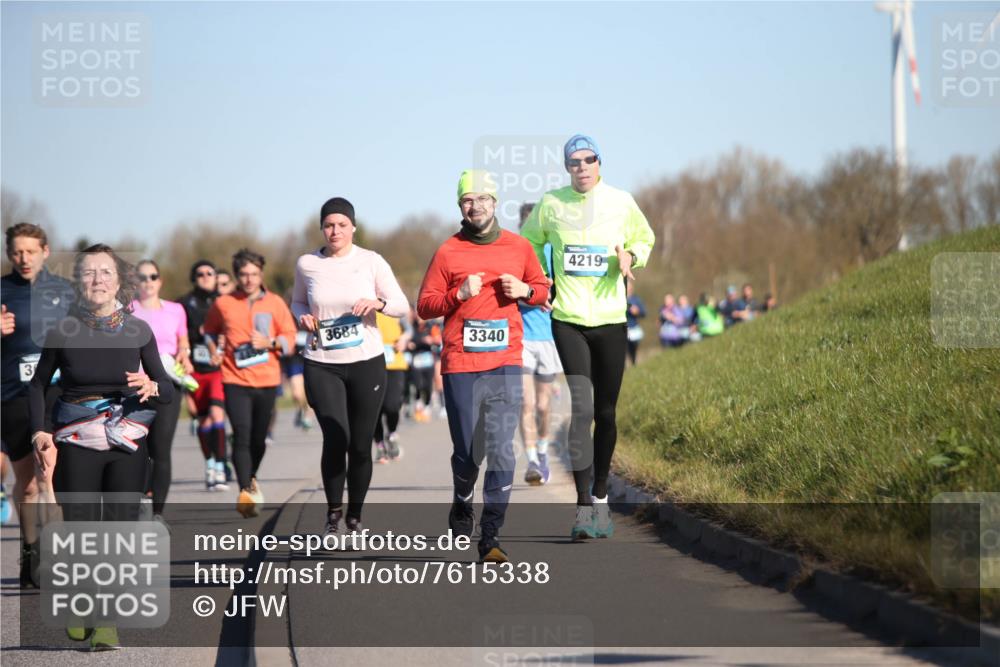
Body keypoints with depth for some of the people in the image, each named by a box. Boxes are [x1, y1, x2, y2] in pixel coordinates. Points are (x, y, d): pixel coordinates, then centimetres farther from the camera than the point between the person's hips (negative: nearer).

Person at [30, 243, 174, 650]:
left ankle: (107, 621, 5)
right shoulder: (63, 331, -3)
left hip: (128, 444, 1)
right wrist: (40, 432, -1)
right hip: (76, 443, -1)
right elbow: (38, 385, 11)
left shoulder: (138, 331, -1)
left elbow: (169, 391, 5)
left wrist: (152, 387, -17)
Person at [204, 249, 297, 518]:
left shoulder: (275, 303, 4)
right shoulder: (223, 304, 3)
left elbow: (290, 336, 4)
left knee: (259, 439, 12)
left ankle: (251, 479, 39)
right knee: (241, 436, -16)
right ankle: (245, 492, -20)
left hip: (267, 380, 2)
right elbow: (209, 332, 19)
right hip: (235, 380, -2)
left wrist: (270, 342, -13)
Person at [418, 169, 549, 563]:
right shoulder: (447, 252, 3)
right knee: (467, 453, 5)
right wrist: (459, 294, -13)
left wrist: (525, 290, -1)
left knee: (501, 452, -10)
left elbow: (543, 290, 21)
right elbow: (425, 306, 3)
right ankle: (462, 504, 36)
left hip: (505, 365, 1)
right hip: (460, 366, -1)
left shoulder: (519, 247, 9)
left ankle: (490, 538, -7)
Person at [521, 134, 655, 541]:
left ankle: (600, 497, 25)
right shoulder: (551, 204, 1)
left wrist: (630, 256, -5)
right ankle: (583, 507, -17)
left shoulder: (621, 202, 1)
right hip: (567, 320, -2)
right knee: (581, 407, -15)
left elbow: (645, 239, 17)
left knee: (605, 413, 8)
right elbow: (531, 242, 18)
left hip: (610, 320, 2)